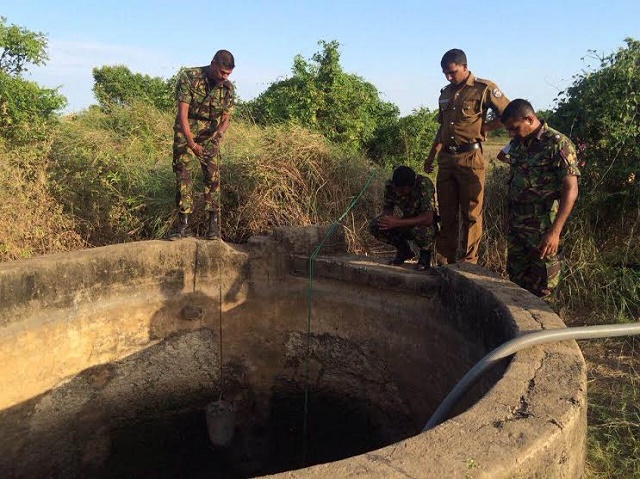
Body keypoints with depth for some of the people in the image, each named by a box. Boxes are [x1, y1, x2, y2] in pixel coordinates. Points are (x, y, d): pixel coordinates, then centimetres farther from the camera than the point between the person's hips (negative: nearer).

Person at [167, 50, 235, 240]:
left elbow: (225, 119, 0)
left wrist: (217, 133, -22)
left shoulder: (228, 87, -6)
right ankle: (184, 224, -4)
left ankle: (213, 223, 4)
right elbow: (183, 112, -22)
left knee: (212, 176, -4)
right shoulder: (189, 77, -17)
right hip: (186, 132, -2)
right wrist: (190, 141, -33)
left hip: (209, 136, 2)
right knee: (183, 174, -7)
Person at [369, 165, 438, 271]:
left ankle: (425, 254, -3)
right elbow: (387, 207, -1)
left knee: (420, 230, -40)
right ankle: (404, 251, 6)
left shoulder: (425, 185, -30)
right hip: (408, 222, 5)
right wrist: (386, 217, -27)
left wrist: (397, 223, -40)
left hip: (426, 223, -5)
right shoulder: (390, 185, -15)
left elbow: (427, 219, -35)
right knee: (374, 225, -16)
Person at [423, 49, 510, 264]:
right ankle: (445, 261, 18)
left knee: (471, 214, 0)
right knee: (446, 213, 10)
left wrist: (483, 127, -6)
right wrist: (431, 156, 21)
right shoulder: (446, 93, 16)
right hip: (446, 158, 6)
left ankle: (469, 263, 8)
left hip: (470, 158, -6)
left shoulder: (484, 88, -3)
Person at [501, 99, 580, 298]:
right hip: (516, 226, 6)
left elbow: (571, 190, -16)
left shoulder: (558, 144, -12)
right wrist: (509, 218, 10)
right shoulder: (516, 143, 8)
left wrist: (555, 231, -22)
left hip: (543, 228, -6)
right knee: (516, 278, 12)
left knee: (540, 287, 4)